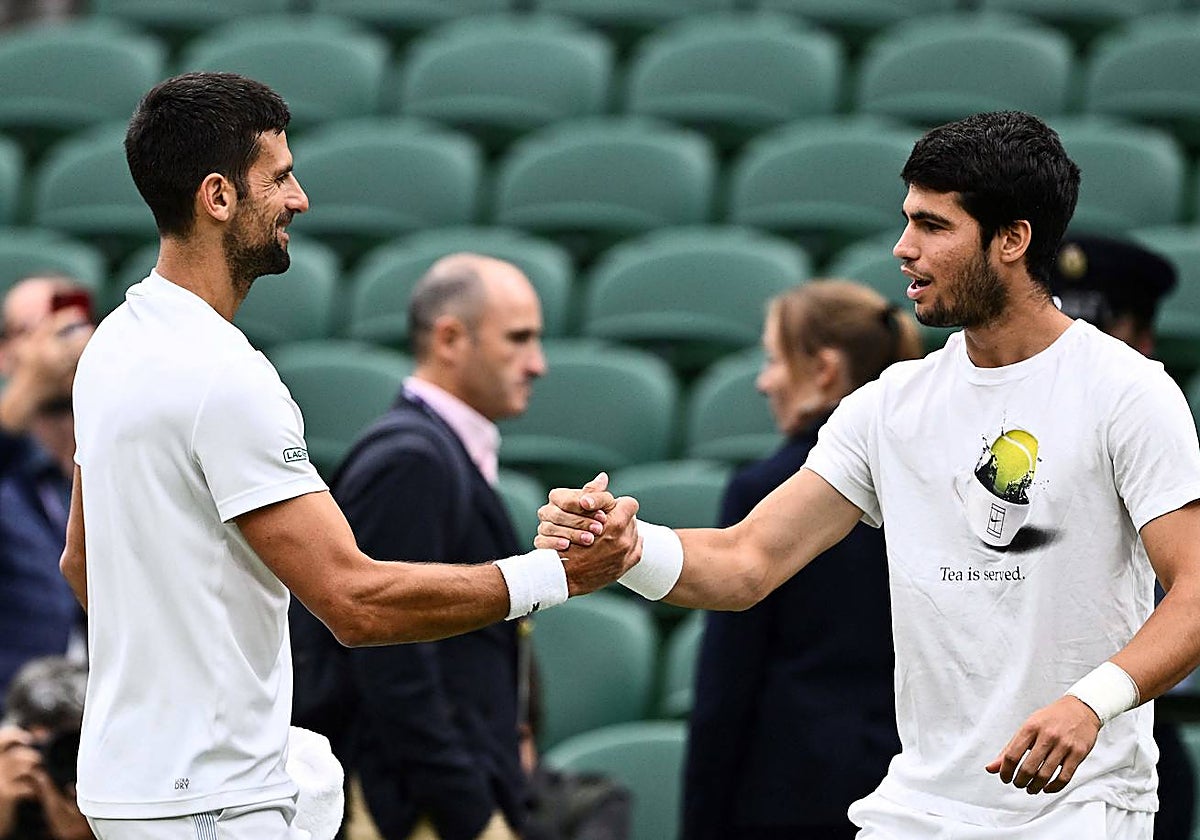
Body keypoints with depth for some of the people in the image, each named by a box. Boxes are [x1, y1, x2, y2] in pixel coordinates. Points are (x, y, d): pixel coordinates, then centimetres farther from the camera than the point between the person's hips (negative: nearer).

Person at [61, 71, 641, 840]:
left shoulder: (114, 344, 10)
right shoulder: (224, 378, -21)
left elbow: (82, 562, 20)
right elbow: (356, 602, -23)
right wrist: (557, 573, -19)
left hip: (131, 769, 10)